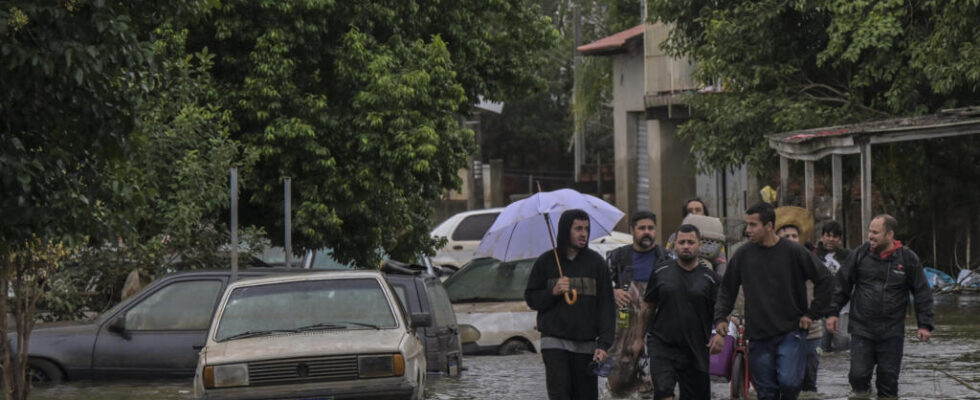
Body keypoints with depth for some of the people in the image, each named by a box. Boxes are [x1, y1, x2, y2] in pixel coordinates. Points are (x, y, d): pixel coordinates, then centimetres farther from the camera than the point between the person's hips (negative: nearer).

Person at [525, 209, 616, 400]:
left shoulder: (596, 262, 6)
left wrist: (604, 344, -5)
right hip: (554, 342, -1)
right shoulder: (546, 262, 5)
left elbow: (606, 305, 4)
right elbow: (531, 298, 10)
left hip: (586, 345, 1)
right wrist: (553, 292, -10)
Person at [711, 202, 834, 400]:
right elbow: (726, 289, 13)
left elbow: (825, 280, 1)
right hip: (758, 337, 3)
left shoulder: (793, 252, -5)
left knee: (788, 382, -19)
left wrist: (813, 314, -1)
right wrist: (720, 319, 1)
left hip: (790, 333, -3)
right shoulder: (743, 255, 3)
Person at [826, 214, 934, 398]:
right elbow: (841, 285, 8)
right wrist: (833, 312, 2)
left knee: (888, 379, 5)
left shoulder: (908, 258, -1)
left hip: (892, 333, 0)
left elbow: (922, 293, 4)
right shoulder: (860, 254, 1)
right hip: (862, 329, 0)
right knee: (858, 375, -7)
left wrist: (925, 325, 1)